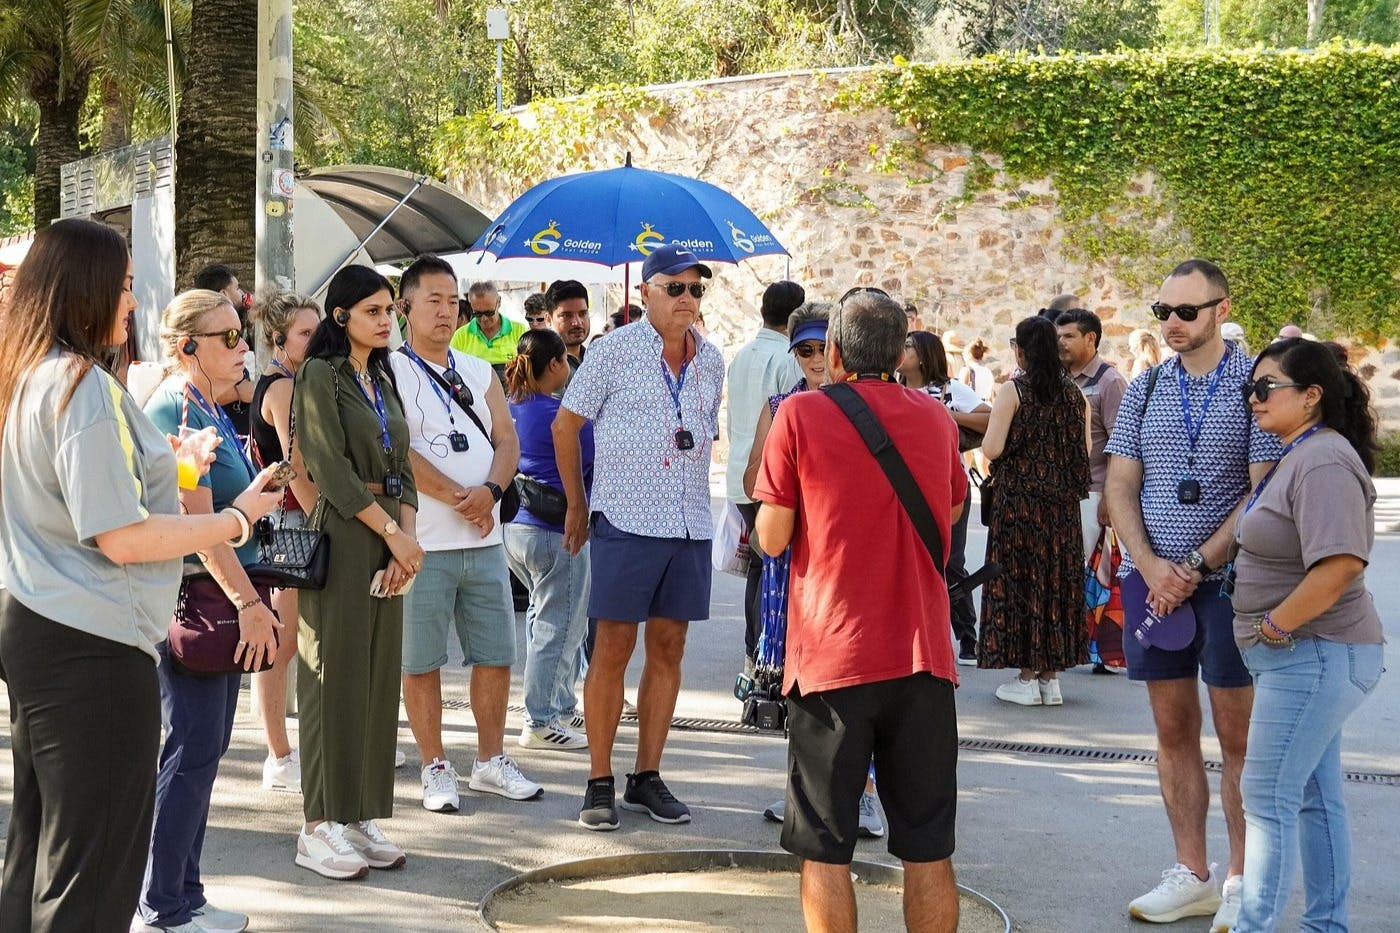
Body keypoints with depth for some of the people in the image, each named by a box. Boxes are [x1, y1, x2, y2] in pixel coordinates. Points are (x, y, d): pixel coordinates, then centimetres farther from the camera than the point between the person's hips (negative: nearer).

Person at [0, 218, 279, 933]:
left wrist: (167, 469, 22)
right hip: (90, 646, -10)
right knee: (95, 872, -2)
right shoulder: (84, 385, -17)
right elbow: (122, 538, -21)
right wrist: (238, 517, -11)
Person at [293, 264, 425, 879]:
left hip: (387, 540, 8)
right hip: (341, 535, -7)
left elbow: (401, 468, 12)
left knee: (379, 677, 7)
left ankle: (361, 819, 13)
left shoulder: (383, 379, 16)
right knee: (335, 676, -6)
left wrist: (408, 537, -3)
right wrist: (394, 533, -13)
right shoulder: (320, 375, -6)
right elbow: (332, 470, -14)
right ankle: (320, 829, -1)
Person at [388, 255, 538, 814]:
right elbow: (396, 451, -14)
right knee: (421, 662, 1)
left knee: (496, 657, 9)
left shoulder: (478, 373, 16)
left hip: (485, 541, 6)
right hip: (423, 544, -5)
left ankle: (491, 761, 22)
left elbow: (507, 439, 9)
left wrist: (490, 490, -12)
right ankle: (435, 769, 12)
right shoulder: (389, 372, -3)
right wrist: (460, 499, -14)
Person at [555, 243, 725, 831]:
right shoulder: (615, 351, -3)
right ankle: (600, 783, 4)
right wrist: (577, 505, 8)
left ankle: (647, 778, 16)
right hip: (626, 519, -5)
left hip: (690, 524, 5)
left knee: (668, 649, 7)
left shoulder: (711, 360, 11)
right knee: (614, 649, -4)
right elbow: (565, 425, 4)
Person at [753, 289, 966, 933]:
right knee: (928, 851, 9)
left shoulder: (801, 414, -6)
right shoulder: (937, 419, 6)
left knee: (825, 851, 5)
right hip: (923, 655, 3)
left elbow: (773, 539, -6)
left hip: (831, 656, -3)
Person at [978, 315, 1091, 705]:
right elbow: (1085, 451, 8)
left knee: (1021, 577, 2)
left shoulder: (1013, 390, -11)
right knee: (1057, 578, 10)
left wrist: (990, 424, 4)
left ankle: (1027, 678, 3)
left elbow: (992, 449, -16)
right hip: (1063, 502, 5)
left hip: (1019, 499, -5)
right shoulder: (1074, 394, 5)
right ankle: (1051, 677, 13)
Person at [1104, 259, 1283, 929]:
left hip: (1228, 579, -4)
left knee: (1238, 736, 0)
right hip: (1151, 579, 4)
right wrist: (1151, 567, -9)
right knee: (1173, 732, 8)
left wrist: (1195, 566, -14)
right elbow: (1120, 487, 6)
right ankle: (1191, 875, 16)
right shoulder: (1144, 390, 9)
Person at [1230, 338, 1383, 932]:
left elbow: (1337, 568, -30)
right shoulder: (1299, 456, 13)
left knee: (1266, 797, -7)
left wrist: (1272, 628, -20)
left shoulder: (1323, 463, -20)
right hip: (1307, 655, 10)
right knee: (1315, 797, 15)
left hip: (1313, 655, -10)